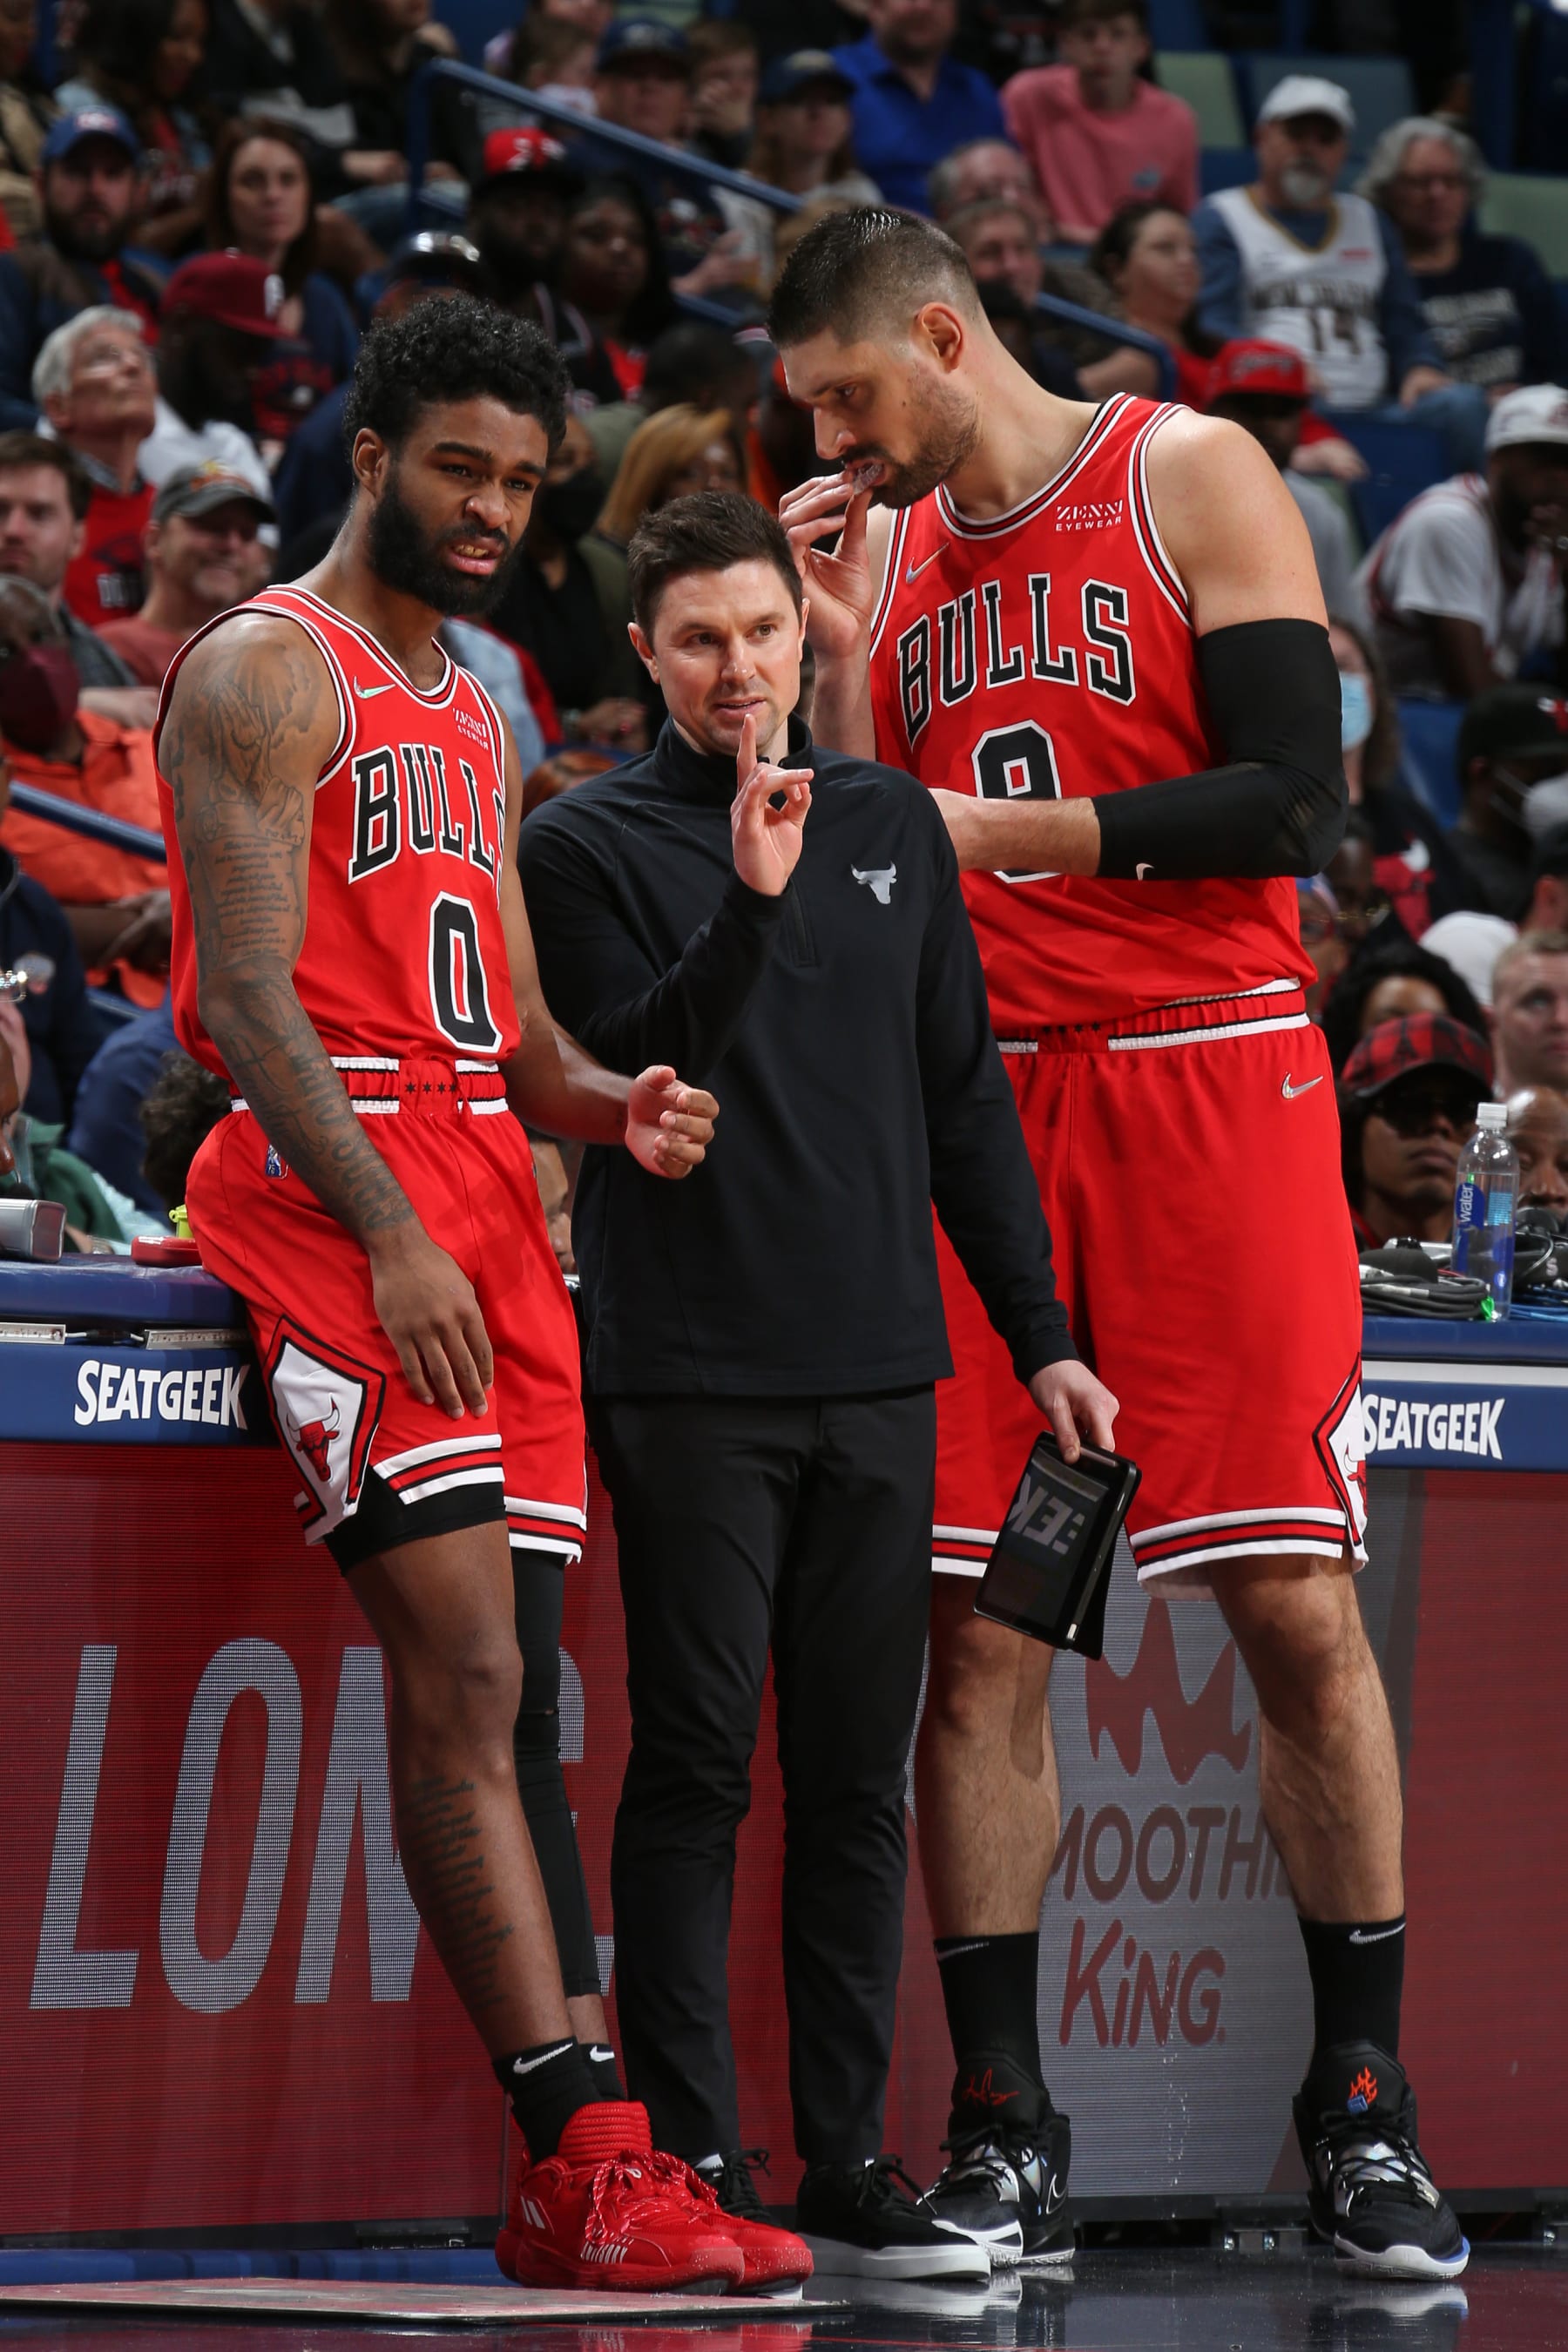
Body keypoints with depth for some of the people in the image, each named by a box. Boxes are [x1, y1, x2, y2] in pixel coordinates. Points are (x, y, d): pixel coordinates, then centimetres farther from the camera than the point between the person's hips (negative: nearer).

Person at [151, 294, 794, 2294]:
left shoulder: (473, 714, 23)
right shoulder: (270, 671, -4)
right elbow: (249, 990, -13)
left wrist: (595, 1100, 2)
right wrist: (390, 1235, -22)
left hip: (481, 1192, 8)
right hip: (334, 1188, -8)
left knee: (482, 1694, 4)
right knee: (463, 1677, -15)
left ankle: (556, 2188, 0)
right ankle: (581, 2157, -20)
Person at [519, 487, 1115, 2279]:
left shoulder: (892, 825, 14)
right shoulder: (591, 843, 0)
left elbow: (964, 1098, 16)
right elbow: (624, 1078, -12)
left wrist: (1042, 1338, 12)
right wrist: (750, 902, -23)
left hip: (877, 1381, 4)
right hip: (689, 1377, -4)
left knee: (857, 1779, 5)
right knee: (696, 1768, -5)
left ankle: (848, 2169, 9)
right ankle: (691, 2166, -2)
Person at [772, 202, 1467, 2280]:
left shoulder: (1190, 477, -1)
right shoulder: (891, 550, 14)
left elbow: (1295, 799, -10)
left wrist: (1005, 829, -14)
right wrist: (839, 651, 1)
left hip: (1210, 1077, -4)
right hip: (984, 1099, 4)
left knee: (1296, 1603, -5)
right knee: (978, 1627, -2)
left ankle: (1361, 2112, 4)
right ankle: (1002, 2132, 2)